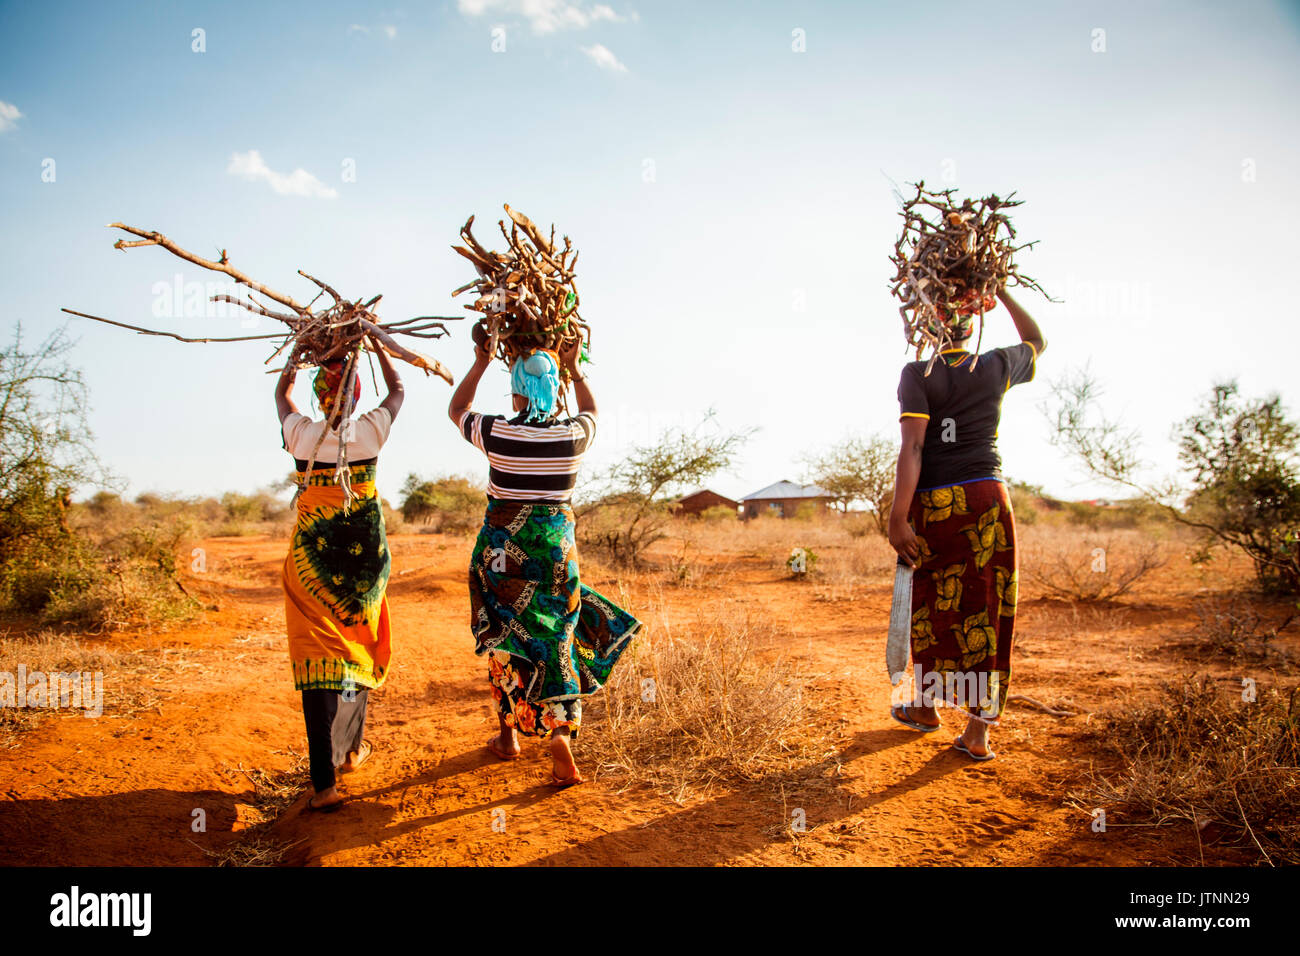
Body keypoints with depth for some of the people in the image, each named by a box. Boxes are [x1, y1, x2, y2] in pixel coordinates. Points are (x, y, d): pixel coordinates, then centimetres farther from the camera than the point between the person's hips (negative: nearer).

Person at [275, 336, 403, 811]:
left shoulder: (302, 435, -7)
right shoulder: (370, 432, -7)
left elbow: (282, 390, 16)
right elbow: (397, 389, 14)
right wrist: (376, 345, 24)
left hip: (313, 561, -1)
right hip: (364, 558, 1)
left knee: (318, 659, -3)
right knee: (358, 650, 19)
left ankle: (324, 783, -10)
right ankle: (352, 748, 36)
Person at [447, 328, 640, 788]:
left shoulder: (496, 433, -11)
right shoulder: (573, 436, -7)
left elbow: (457, 410, 12)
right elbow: (591, 411, 19)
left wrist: (481, 361, 17)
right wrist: (575, 368, 28)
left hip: (502, 547, -1)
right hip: (556, 547, 1)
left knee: (504, 639, 16)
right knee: (554, 643, 8)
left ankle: (508, 736, 30)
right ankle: (560, 738, -6)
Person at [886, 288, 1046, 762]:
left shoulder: (918, 374, -4)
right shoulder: (997, 367, 6)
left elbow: (912, 447, -14)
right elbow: (1037, 341, 30)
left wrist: (898, 518, -15)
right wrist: (1001, 292, 33)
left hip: (935, 504, -2)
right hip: (989, 498, 2)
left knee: (934, 605, 14)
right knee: (988, 610, 5)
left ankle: (928, 705, 32)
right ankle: (978, 730, 7)